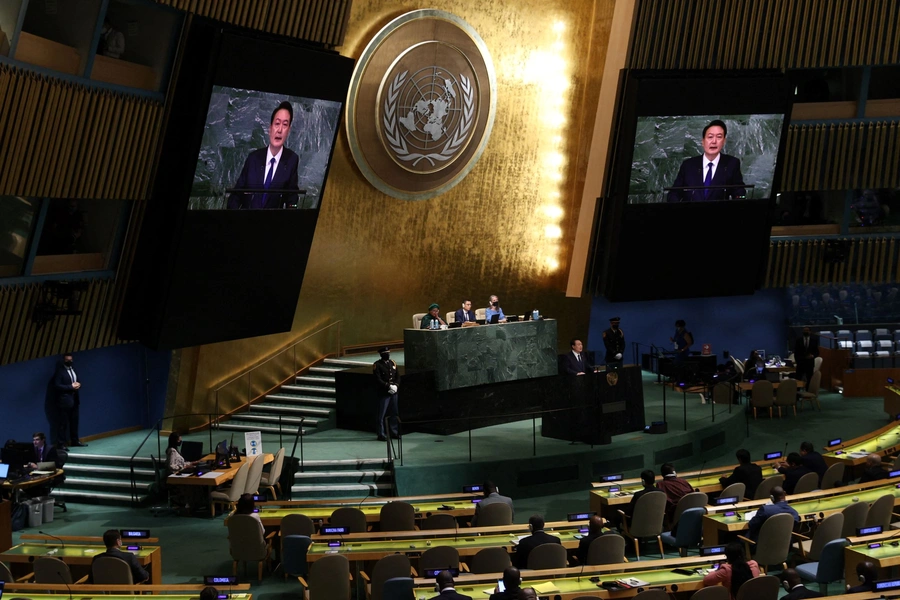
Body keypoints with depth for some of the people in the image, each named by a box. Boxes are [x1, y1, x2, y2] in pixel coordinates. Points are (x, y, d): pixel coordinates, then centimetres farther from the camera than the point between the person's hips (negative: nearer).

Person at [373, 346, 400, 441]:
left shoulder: (393, 363, 12)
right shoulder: (377, 365, -7)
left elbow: (398, 376, 11)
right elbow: (378, 380, -14)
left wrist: (396, 386, -7)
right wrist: (389, 386, -19)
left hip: (394, 393, 6)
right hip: (383, 393, -6)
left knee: (395, 413, 12)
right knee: (381, 415, -3)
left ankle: (394, 432, 24)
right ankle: (380, 434, 2)